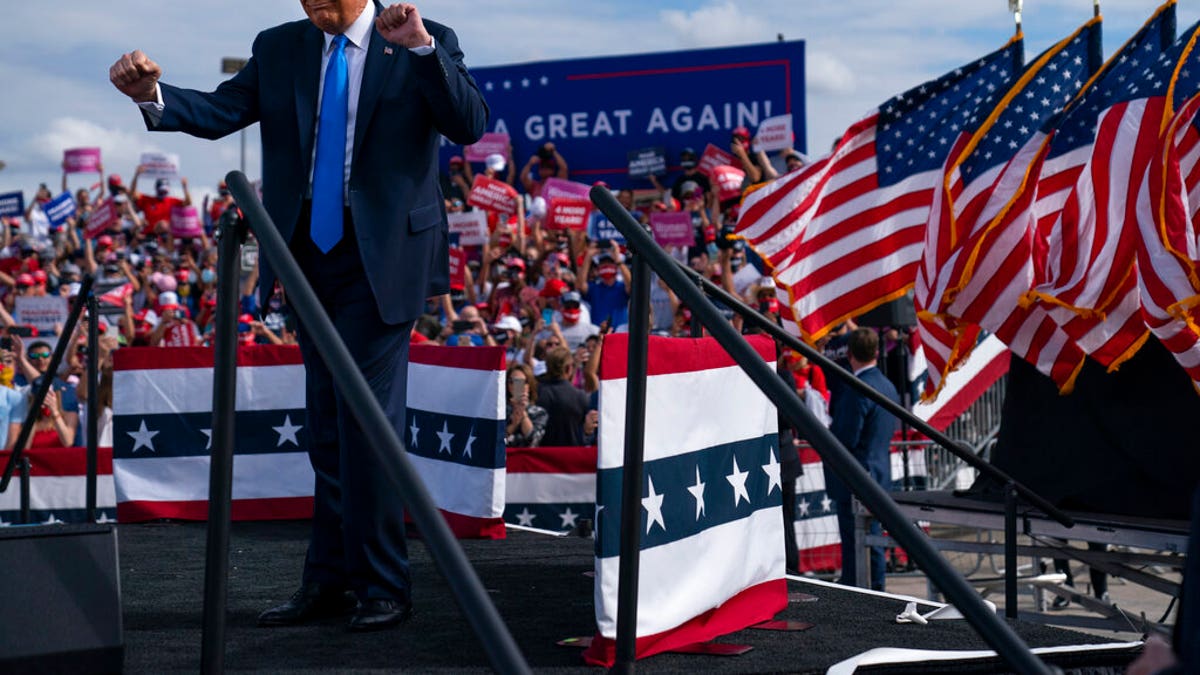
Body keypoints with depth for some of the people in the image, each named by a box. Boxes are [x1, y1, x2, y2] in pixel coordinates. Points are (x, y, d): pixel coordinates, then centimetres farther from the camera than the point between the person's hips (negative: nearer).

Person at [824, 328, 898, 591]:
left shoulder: (857, 390, -19)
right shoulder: (888, 386, 10)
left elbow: (845, 438, -22)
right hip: (879, 475, 9)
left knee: (854, 544, -5)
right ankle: (876, 592, 21)